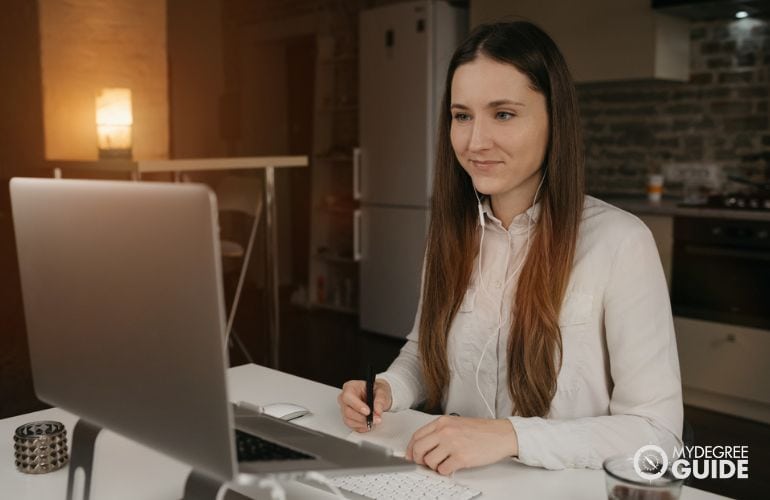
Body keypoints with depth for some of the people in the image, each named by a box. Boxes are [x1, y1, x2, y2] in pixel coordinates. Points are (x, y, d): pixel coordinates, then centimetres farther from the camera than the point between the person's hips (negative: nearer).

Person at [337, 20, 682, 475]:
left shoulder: (620, 241, -14)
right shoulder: (452, 231, 3)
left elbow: (658, 431, -14)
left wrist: (511, 436, -26)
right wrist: (389, 389, -6)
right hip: (454, 479, 4)